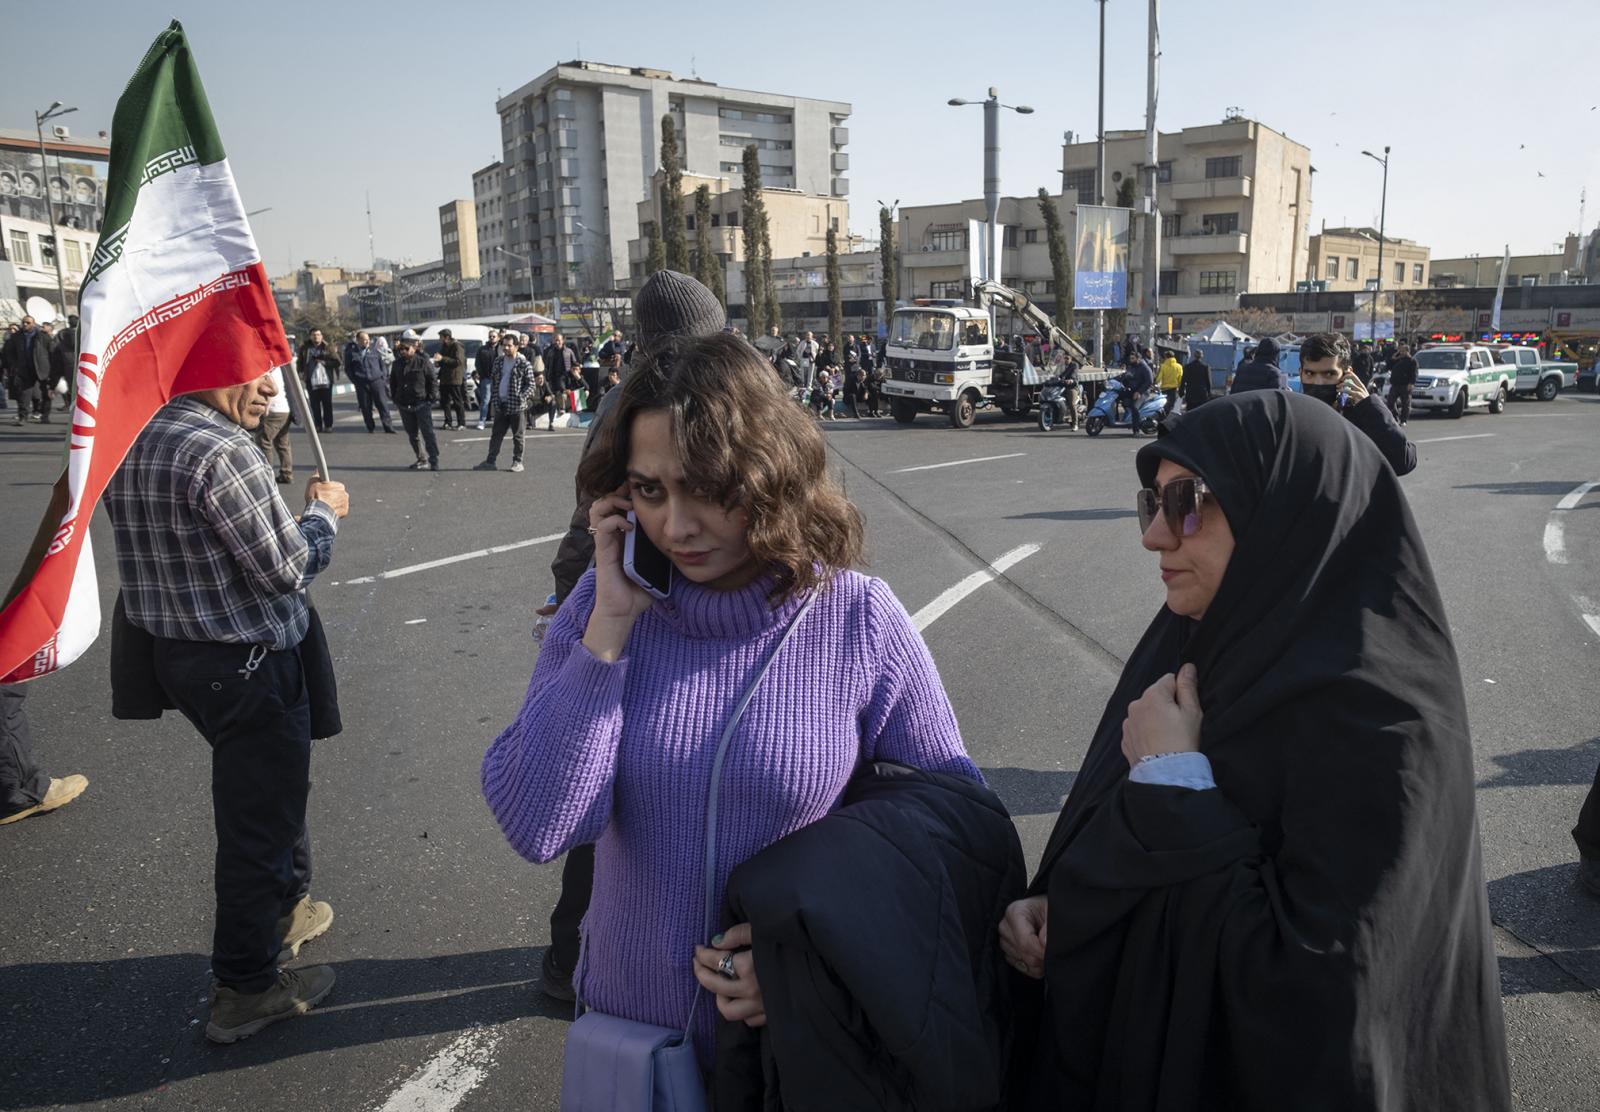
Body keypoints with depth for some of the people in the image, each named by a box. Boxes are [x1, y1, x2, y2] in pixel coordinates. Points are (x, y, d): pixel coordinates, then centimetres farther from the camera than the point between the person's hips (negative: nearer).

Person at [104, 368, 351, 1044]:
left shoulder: (130, 440, 4)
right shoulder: (221, 451, -24)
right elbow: (286, 570, -20)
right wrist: (323, 513, -3)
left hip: (173, 653, 9)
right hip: (250, 664, -9)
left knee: (271, 786, 27)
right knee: (259, 817, 6)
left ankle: (286, 907, 47)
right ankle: (246, 988, 20)